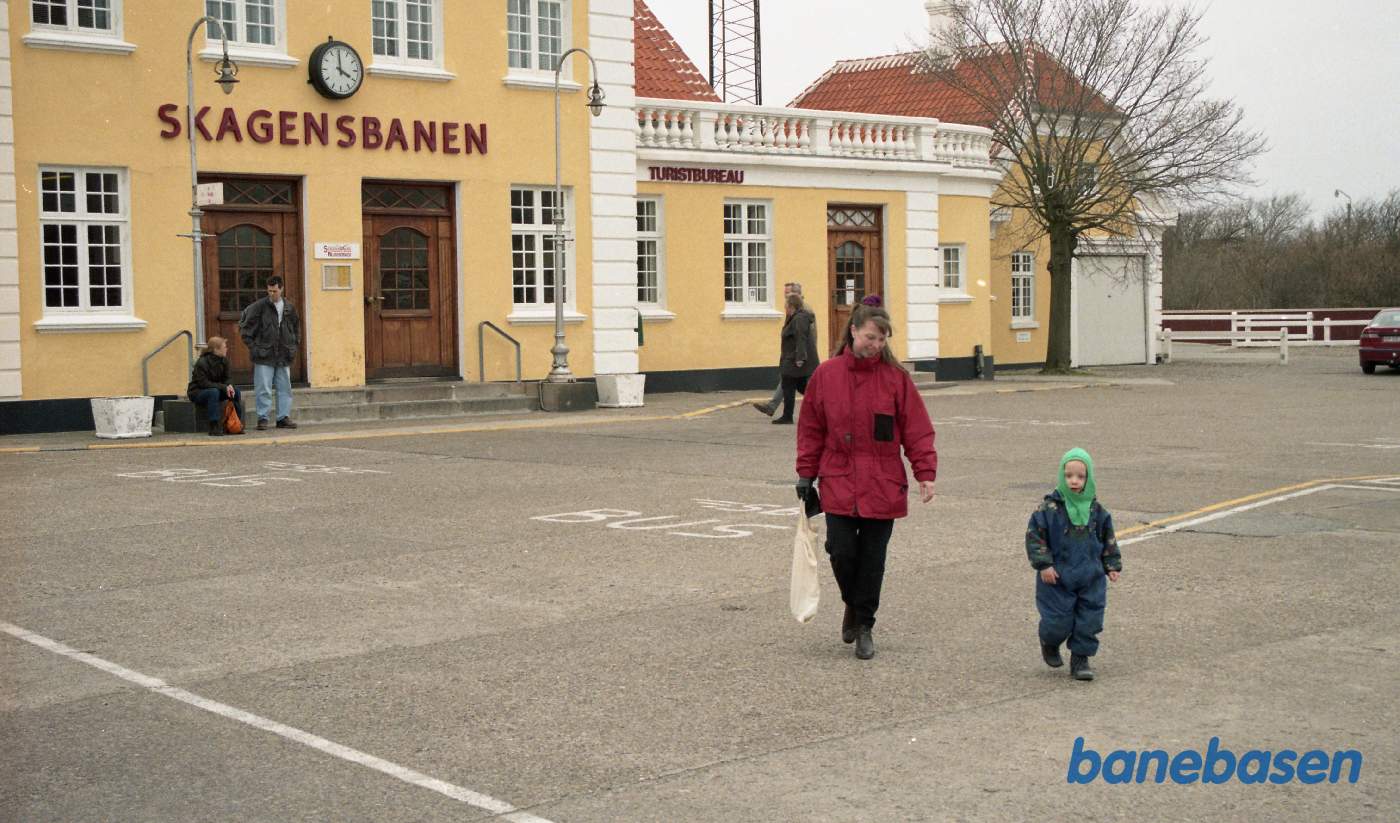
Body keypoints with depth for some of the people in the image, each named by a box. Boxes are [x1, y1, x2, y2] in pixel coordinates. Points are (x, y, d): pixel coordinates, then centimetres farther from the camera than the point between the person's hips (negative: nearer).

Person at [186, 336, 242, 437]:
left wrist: (229, 387, -21)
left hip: (215, 390, 7)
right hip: (196, 392, -7)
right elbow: (203, 383, -27)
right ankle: (214, 428, -39)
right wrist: (224, 387, -33)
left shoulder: (224, 361, 0)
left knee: (236, 392, -13)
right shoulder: (202, 363, -22)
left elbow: (225, 379, 4)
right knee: (214, 392, -38)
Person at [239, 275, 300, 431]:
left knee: (285, 388, 7)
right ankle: (262, 419, 2)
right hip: (264, 356, -4)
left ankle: (283, 417, 14)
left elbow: (296, 328, 22)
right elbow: (245, 327, -1)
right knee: (263, 389, -3)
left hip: (284, 356, 4)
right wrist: (252, 346, -5)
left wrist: (294, 345, 12)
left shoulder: (290, 307, 8)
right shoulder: (259, 306, -5)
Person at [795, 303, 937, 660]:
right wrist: (806, 474, 6)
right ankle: (853, 604, 25)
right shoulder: (825, 375, 1)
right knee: (841, 551, -5)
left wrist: (925, 473, -9)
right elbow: (811, 429, 7)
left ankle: (864, 625, 21)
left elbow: (917, 430, -1)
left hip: (883, 486, 0)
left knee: (872, 558, 5)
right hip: (838, 483, 0)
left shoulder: (895, 377, -2)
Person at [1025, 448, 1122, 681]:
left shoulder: (1097, 511, 2)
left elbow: (1108, 540, 14)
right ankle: (1050, 644, 32)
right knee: (1059, 622, 0)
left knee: (1090, 620, 2)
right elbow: (1034, 536, -8)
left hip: (1091, 579, 3)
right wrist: (1043, 564, -13)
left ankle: (1080, 659, 18)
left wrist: (1112, 566, 11)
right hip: (1057, 578, -3)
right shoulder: (1050, 508, -11)